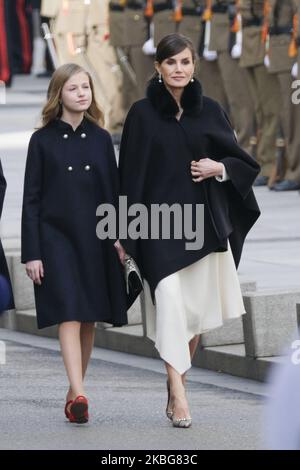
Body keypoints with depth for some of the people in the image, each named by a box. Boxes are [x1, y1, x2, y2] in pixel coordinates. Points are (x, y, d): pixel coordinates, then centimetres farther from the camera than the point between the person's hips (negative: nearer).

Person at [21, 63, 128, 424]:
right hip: (57, 236, -3)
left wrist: (119, 238, -1)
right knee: (69, 316, -14)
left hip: (95, 238, 4)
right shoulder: (43, 140, 1)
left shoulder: (101, 139, 10)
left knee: (88, 321, 6)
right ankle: (78, 395, -24)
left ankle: (74, 392, 18)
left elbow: (113, 192, 11)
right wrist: (31, 253, -5)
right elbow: (31, 200, 0)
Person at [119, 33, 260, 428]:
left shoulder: (209, 110, 7)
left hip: (203, 221, 3)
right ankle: (178, 396, -17)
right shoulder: (142, 114, 0)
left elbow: (243, 162, 13)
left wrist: (220, 168, -9)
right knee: (170, 305, -14)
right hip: (160, 221, -3)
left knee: (197, 310, 6)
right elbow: (130, 174, -1)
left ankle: (177, 384, 23)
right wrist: (126, 233, -5)